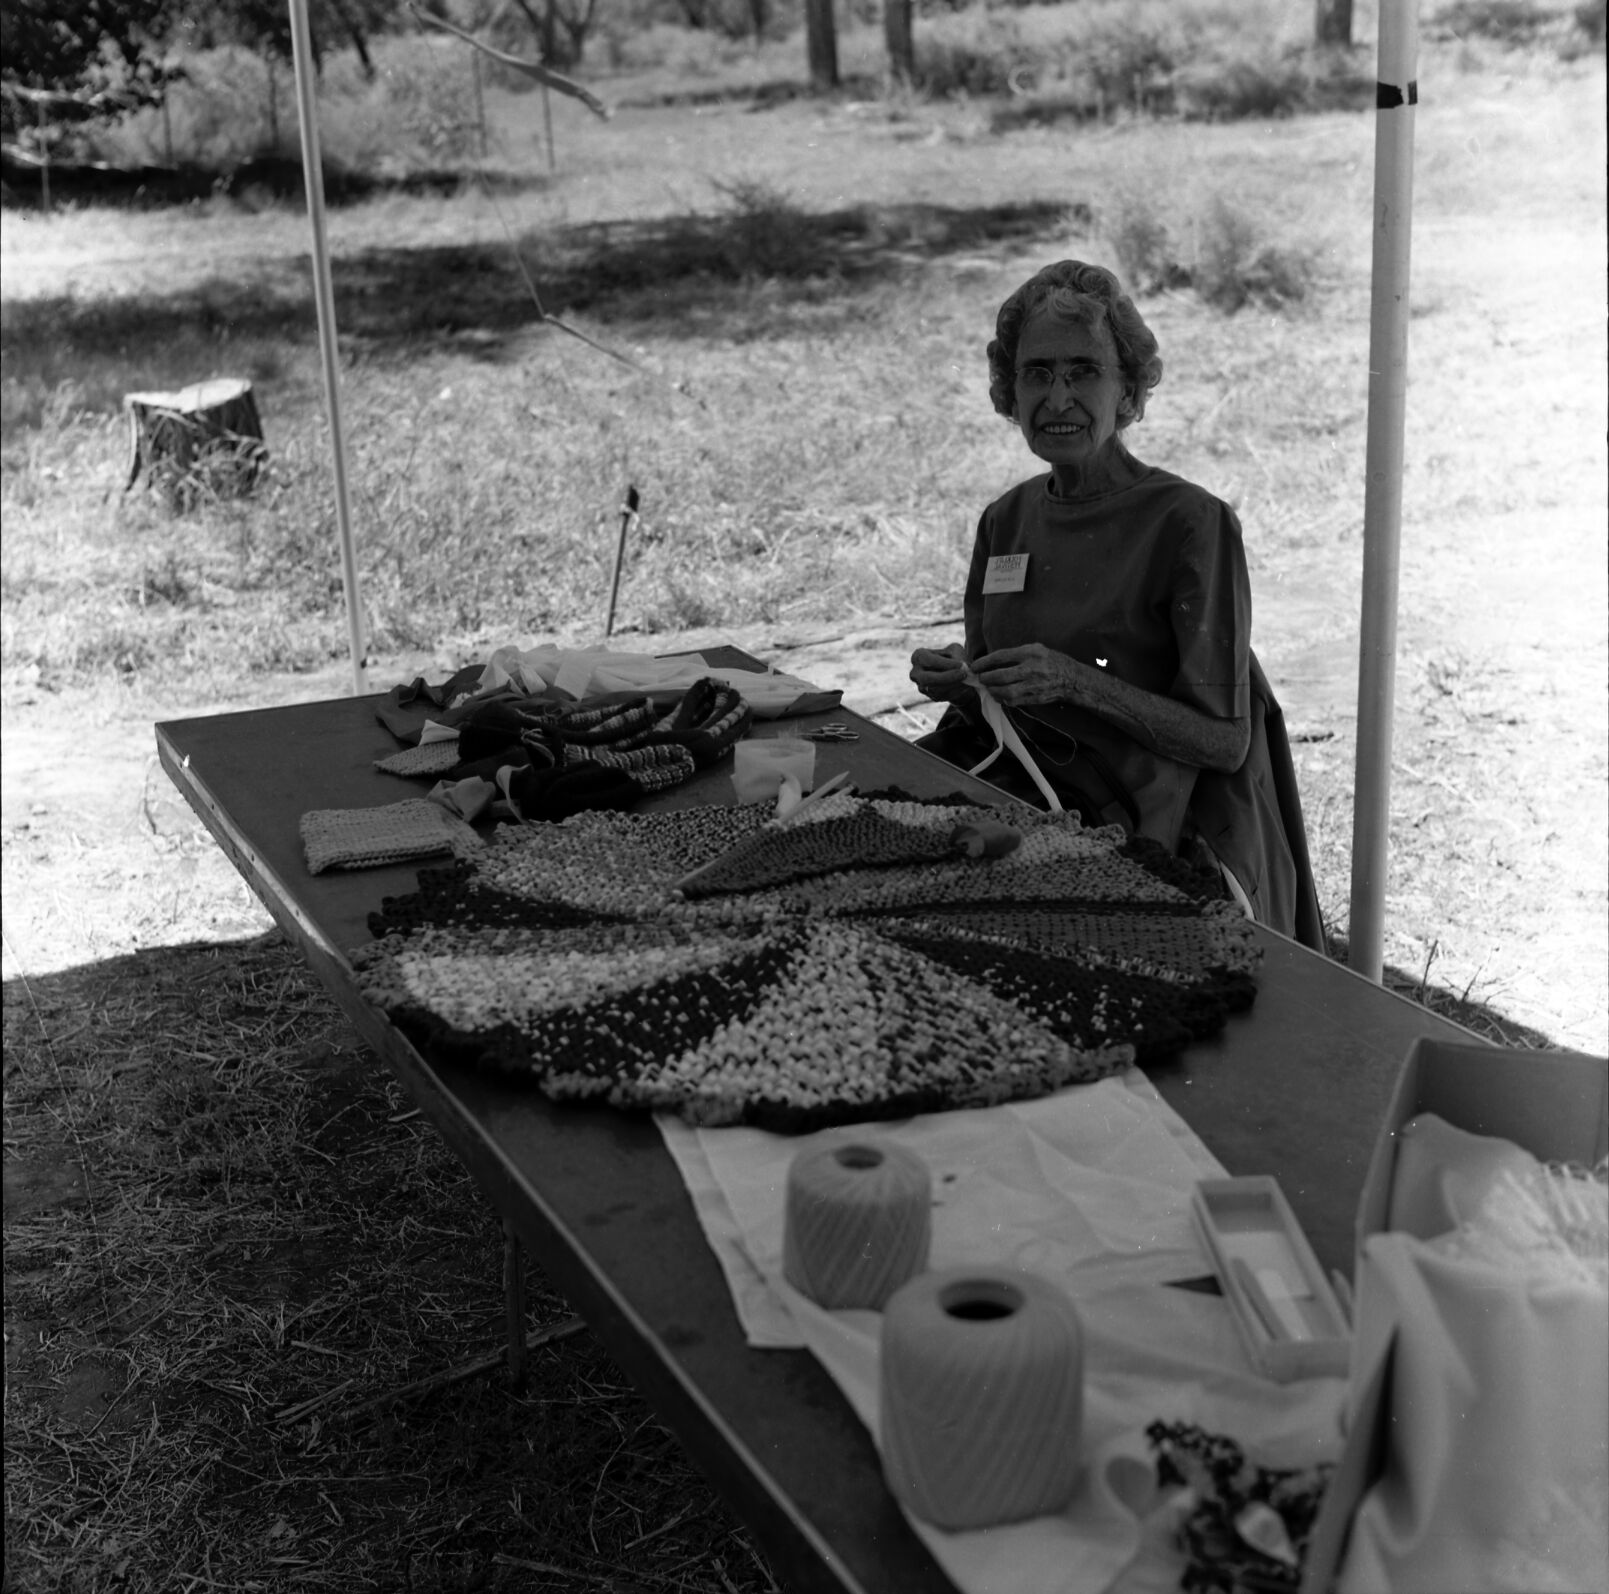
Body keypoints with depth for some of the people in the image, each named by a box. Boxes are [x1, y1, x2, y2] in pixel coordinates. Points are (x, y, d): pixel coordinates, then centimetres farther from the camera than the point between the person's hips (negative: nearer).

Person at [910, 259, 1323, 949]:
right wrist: (958, 681, -6)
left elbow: (1225, 740, -11)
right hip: (1025, 801, 6)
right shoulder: (1007, 520, 8)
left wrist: (1077, 683, -22)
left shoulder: (1189, 523, -10)